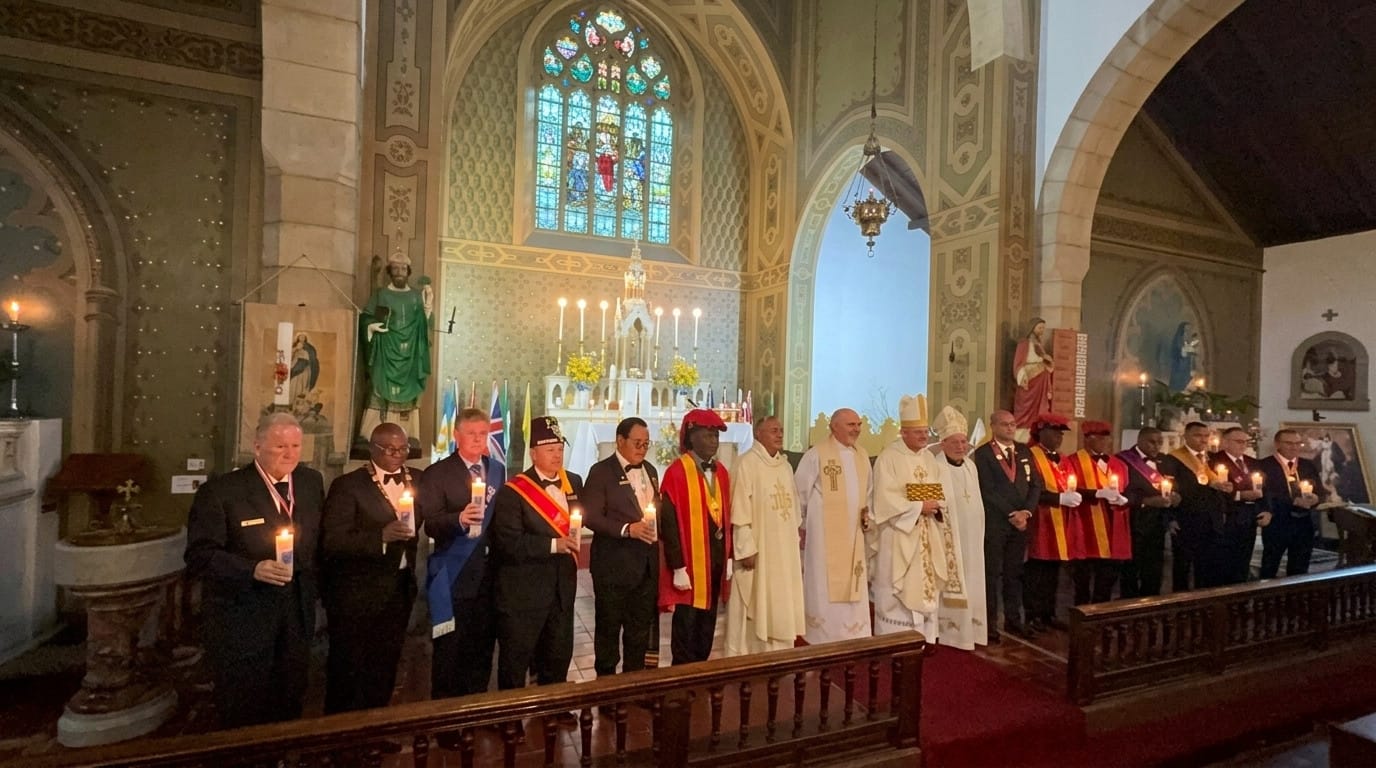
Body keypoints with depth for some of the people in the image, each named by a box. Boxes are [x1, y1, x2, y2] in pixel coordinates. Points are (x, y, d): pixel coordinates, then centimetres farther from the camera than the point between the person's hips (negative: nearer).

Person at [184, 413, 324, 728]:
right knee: (243, 715, 10)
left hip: (296, 616, 5)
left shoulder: (311, 482, 3)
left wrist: (311, 591, 4)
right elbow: (199, 556, -15)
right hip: (240, 619, -4)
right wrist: (253, 570, -28)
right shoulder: (220, 491, -13)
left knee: (289, 709, 17)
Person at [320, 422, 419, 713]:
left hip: (400, 589, 5)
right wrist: (381, 536, -29)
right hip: (356, 591, -5)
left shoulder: (417, 479, 3)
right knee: (347, 668, 11)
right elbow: (332, 540, -18)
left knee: (385, 668, 19)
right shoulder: (348, 485, -12)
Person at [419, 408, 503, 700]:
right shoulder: (437, 473, -6)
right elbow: (429, 523, -15)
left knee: (482, 649, 15)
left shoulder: (498, 470, 10)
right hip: (453, 578, -4)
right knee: (448, 652, 6)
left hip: (488, 575, 5)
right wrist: (459, 519, -33)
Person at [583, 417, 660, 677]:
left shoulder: (650, 470, 12)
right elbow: (591, 516, -14)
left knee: (641, 627, 15)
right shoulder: (601, 471, -9)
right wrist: (626, 529, -22)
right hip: (614, 563, -6)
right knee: (609, 626, 9)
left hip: (647, 562, 6)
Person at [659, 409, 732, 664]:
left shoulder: (721, 473, 8)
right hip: (689, 561, -6)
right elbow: (669, 524, -15)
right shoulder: (676, 472, -14)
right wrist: (678, 567, -16)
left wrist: (729, 557, 11)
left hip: (717, 558, 7)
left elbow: (727, 517, 13)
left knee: (707, 625, 16)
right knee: (686, 626, 6)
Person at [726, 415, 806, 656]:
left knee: (782, 607, 13)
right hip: (758, 549, -7)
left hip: (785, 550, 7)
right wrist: (746, 548, -19)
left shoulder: (785, 465, 12)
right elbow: (740, 509, -16)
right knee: (755, 608, 2)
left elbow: (794, 508, 16)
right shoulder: (747, 463, -11)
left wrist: (796, 548, 13)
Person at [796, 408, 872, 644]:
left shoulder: (862, 456, 10)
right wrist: (800, 526, -5)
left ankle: (854, 638, 22)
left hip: (853, 533, 6)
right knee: (825, 587, 1)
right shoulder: (816, 454, -11)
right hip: (825, 533, -6)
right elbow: (800, 492, -8)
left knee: (853, 586, 10)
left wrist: (866, 513, 2)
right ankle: (824, 640, 13)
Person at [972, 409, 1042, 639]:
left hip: (1021, 521, 5)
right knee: (991, 574, 1)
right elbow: (988, 490, -11)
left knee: (1014, 573, 11)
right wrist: (1011, 514, -13)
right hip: (993, 522, -5)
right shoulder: (983, 453, -5)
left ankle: (1013, 620, 21)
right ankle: (990, 622, 9)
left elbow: (1035, 484, 8)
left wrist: (1025, 512, -6)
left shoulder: (1024, 452, 12)